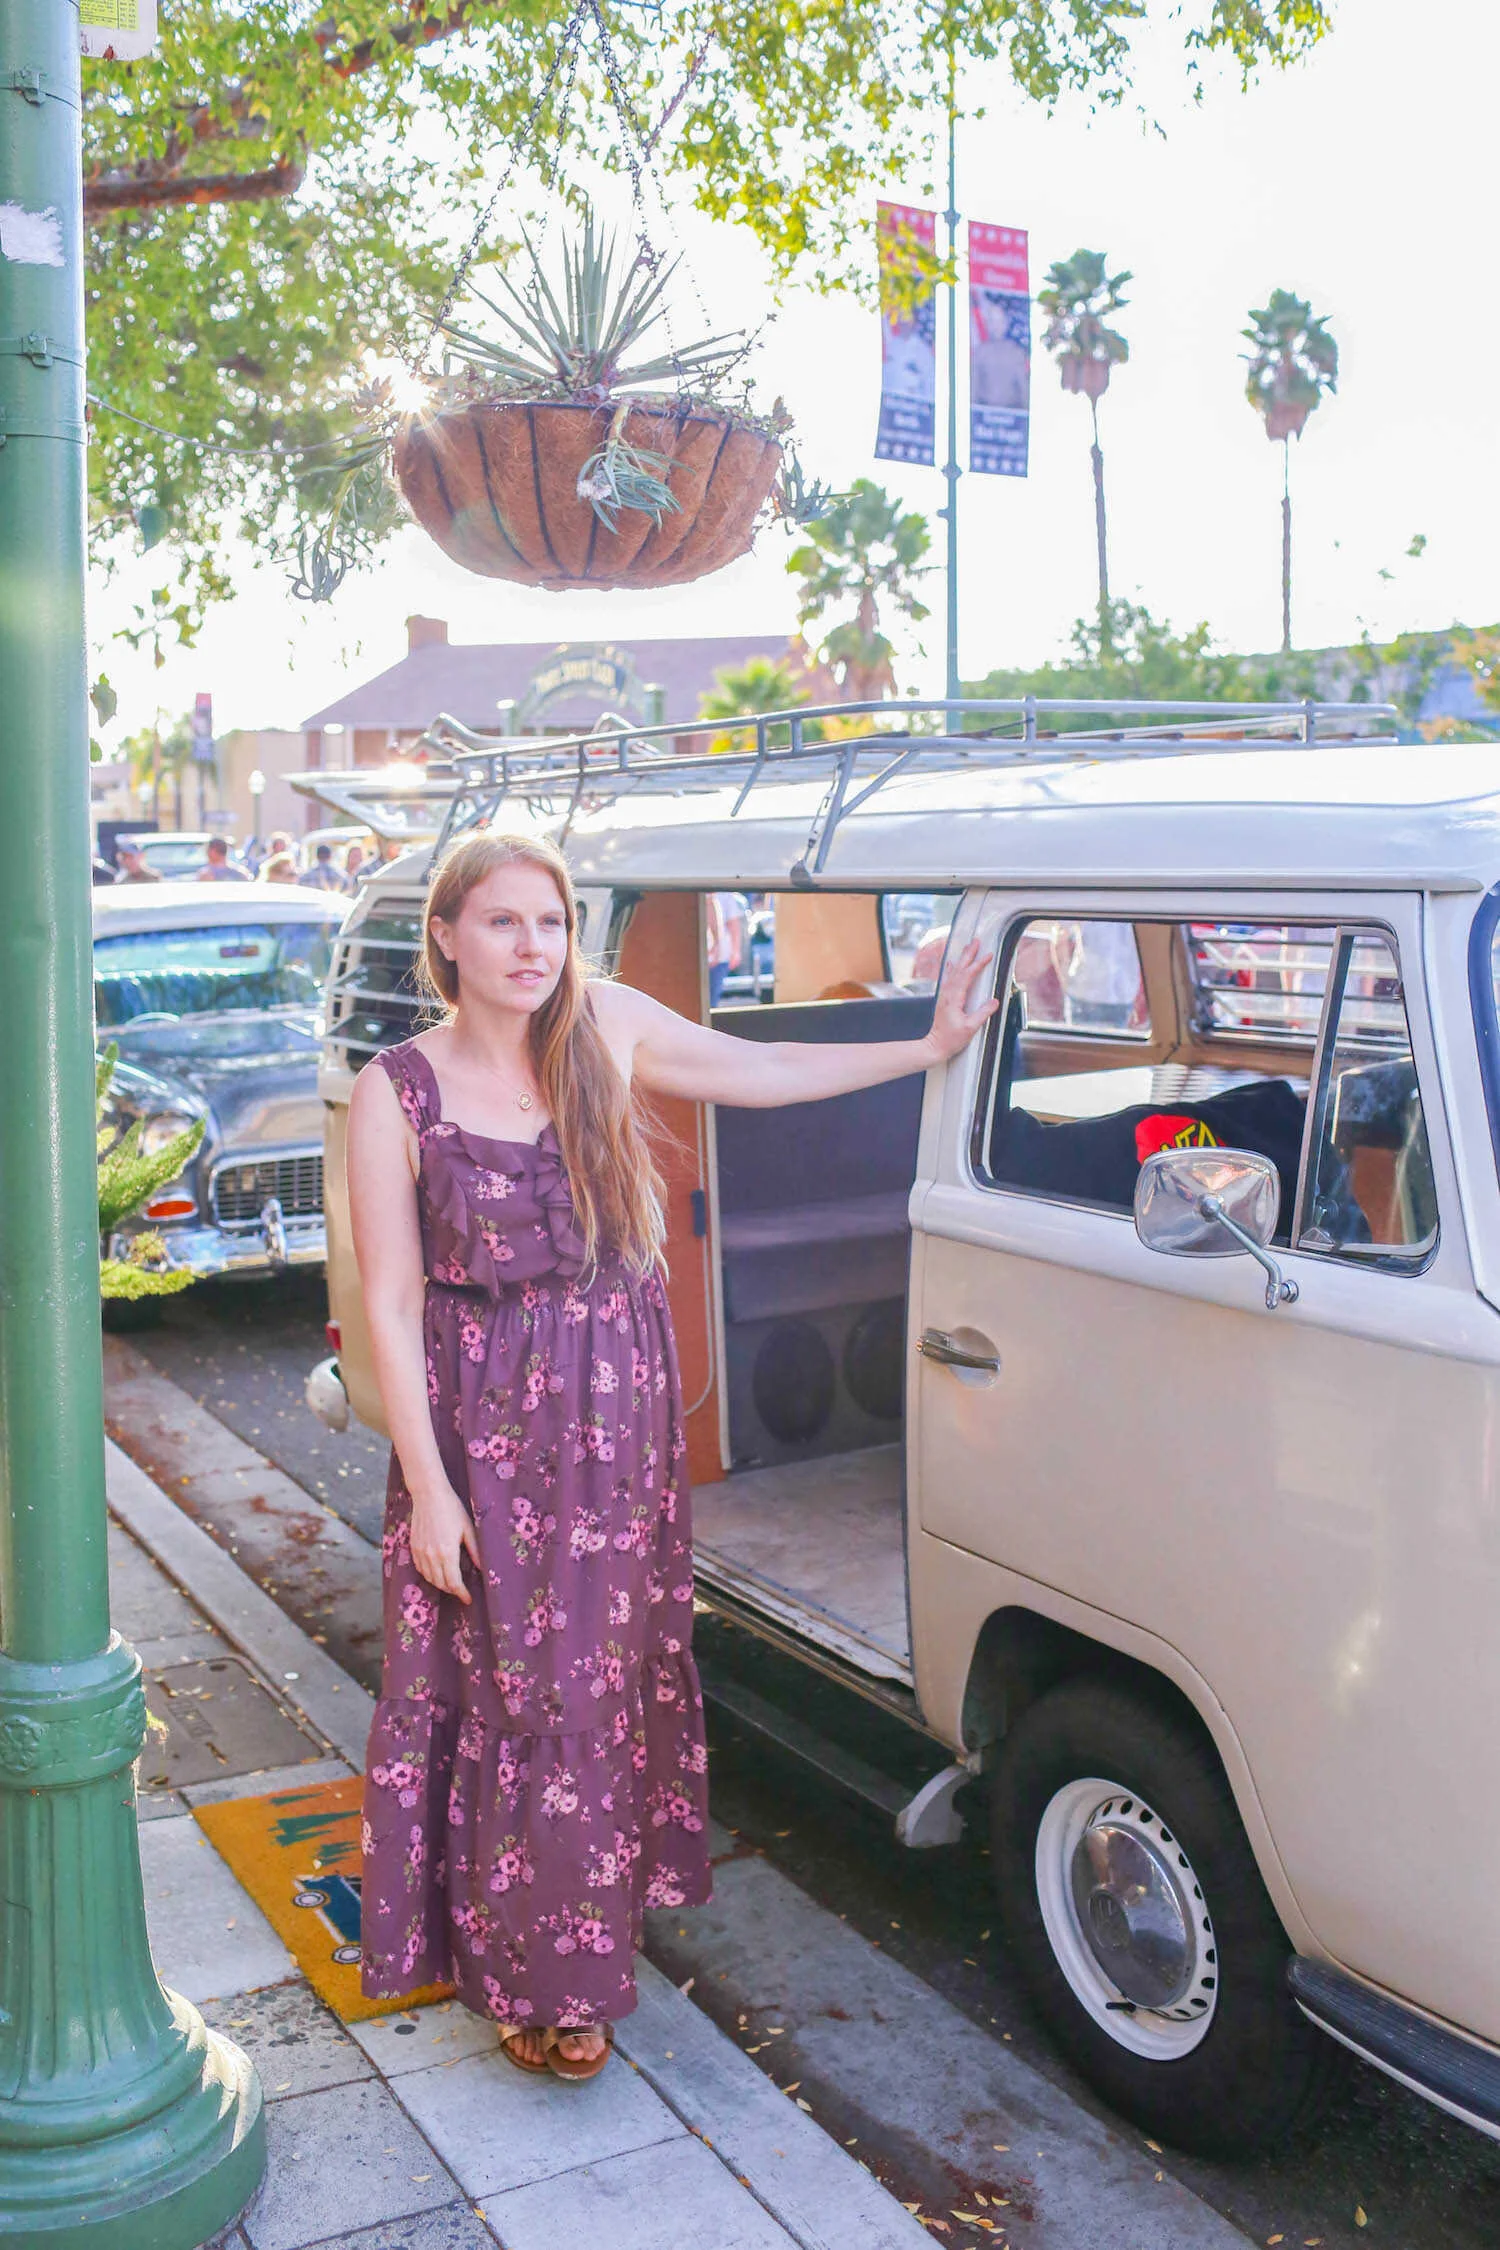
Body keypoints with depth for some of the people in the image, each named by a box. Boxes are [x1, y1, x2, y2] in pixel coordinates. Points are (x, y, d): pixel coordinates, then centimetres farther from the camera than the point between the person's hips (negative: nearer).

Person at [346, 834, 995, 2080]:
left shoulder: (606, 1028, -1)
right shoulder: (397, 1094, -10)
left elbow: (764, 1071, 11)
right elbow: (391, 1304, -9)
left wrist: (932, 1045, 10)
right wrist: (429, 1488, -12)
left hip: (622, 1406, 4)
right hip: (486, 1419, -3)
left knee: (617, 1659, 14)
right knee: (513, 1683, 5)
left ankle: (605, 1899, 36)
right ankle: (533, 1971, 23)